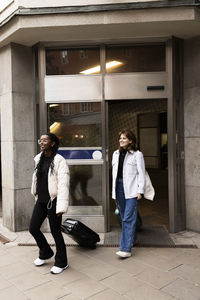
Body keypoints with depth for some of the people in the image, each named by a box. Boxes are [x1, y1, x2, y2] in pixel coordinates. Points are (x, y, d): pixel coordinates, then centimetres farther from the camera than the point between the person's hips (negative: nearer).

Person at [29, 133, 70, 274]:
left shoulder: (59, 161, -14)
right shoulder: (39, 159, 8)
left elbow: (63, 185, -19)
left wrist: (61, 207, -23)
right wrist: (37, 196, 18)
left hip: (53, 201, -7)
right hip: (40, 200, 7)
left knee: (55, 232, 4)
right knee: (33, 228, 12)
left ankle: (61, 262, 25)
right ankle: (46, 253, 38)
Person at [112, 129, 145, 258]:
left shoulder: (137, 154, -3)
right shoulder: (116, 154, 14)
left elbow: (141, 174, -5)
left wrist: (140, 191, -10)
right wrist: (114, 190, 14)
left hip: (131, 189, -6)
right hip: (119, 187, 6)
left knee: (128, 219, -8)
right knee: (124, 217, 15)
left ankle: (126, 249, -6)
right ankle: (131, 239, 32)